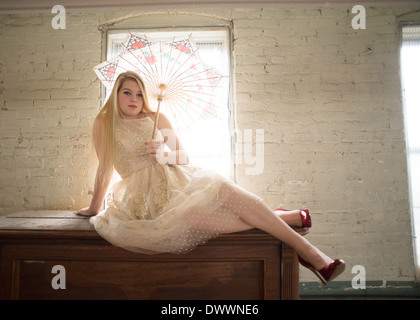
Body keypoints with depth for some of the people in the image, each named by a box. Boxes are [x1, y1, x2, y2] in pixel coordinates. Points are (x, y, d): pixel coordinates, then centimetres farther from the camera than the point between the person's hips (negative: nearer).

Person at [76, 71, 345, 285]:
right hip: (146, 195, -2)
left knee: (224, 189, -28)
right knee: (200, 217, -30)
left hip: (178, 179, 3)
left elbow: (184, 156, 13)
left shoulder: (158, 119, 13)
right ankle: (285, 217, -15)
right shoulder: (105, 123, 8)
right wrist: (95, 207, 17)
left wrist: (166, 154, -8)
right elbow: (105, 168, 12)